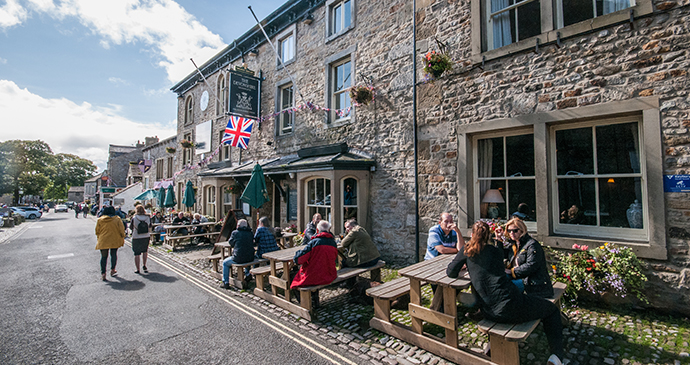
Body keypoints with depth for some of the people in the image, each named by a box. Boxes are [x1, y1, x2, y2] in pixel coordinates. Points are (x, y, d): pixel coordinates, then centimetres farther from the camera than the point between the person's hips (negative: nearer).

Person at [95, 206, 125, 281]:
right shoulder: (117, 219, -4)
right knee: (113, 255, 15)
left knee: (104, 257, 7)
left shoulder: (100, 220, 0)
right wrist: (122, 239, 6)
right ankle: (112, 270, 19)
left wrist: (99, 238, 20)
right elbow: (121, 230, -4)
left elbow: (97, 231, 6)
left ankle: (103, 273, 4)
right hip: (115, 241, 0)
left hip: (103, 241, 1)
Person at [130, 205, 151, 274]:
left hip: (136, 238, -2)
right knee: (145, 251, 22)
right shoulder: (148, 217, -3)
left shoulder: (134, 218, -10)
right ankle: (144, 265, 12)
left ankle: (138, 269, 14)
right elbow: (149, 229, 3)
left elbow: (131, 228, 2)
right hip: (146, 237, 2)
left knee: (136, 254, 8)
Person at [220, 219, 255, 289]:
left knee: (225, 263, 21)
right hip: (250, 258, 4)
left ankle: (226, 283, 20)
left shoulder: (235, 233, -5)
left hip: (239, 258, -4)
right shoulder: (250, 233, 5)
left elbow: (231, 243, 7)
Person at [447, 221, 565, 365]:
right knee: (552, 309, 21)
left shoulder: (467, 250, 3)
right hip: (509, 305, -3)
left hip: (489, 313, 3)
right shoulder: (496, 251, 5)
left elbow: (451, 272, 3)